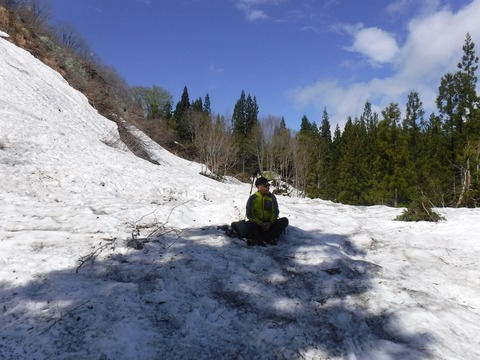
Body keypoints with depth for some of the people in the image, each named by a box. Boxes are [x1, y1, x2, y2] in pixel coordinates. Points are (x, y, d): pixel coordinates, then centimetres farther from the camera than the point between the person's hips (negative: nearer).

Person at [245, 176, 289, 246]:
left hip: (269, 224, 3)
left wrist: (270, 222, -15)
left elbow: (276, 212, 4)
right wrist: (260, 223, -19)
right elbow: (249, 215, -6)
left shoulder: (272, 197, 5)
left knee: (284, 220, -21)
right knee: (249, 224, -35)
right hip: (257, 224, -3)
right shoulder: (252, 198, -2)